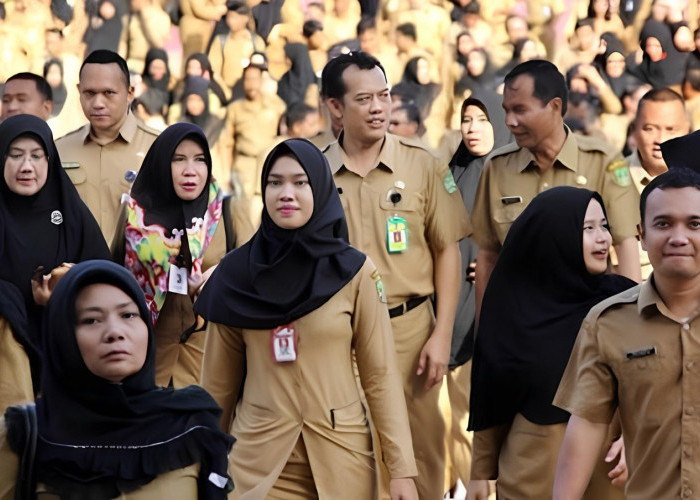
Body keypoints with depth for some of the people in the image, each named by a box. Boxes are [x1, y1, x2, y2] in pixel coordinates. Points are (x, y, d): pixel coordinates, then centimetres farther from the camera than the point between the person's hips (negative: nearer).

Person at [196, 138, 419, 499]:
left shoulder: (354, 271, -3)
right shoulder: (237, 273, 0)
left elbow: (380, 374, -3)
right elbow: (219, 381, 6)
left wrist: (401, 468, -8)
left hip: (342, 456, 0)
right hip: (260, 458, 0)